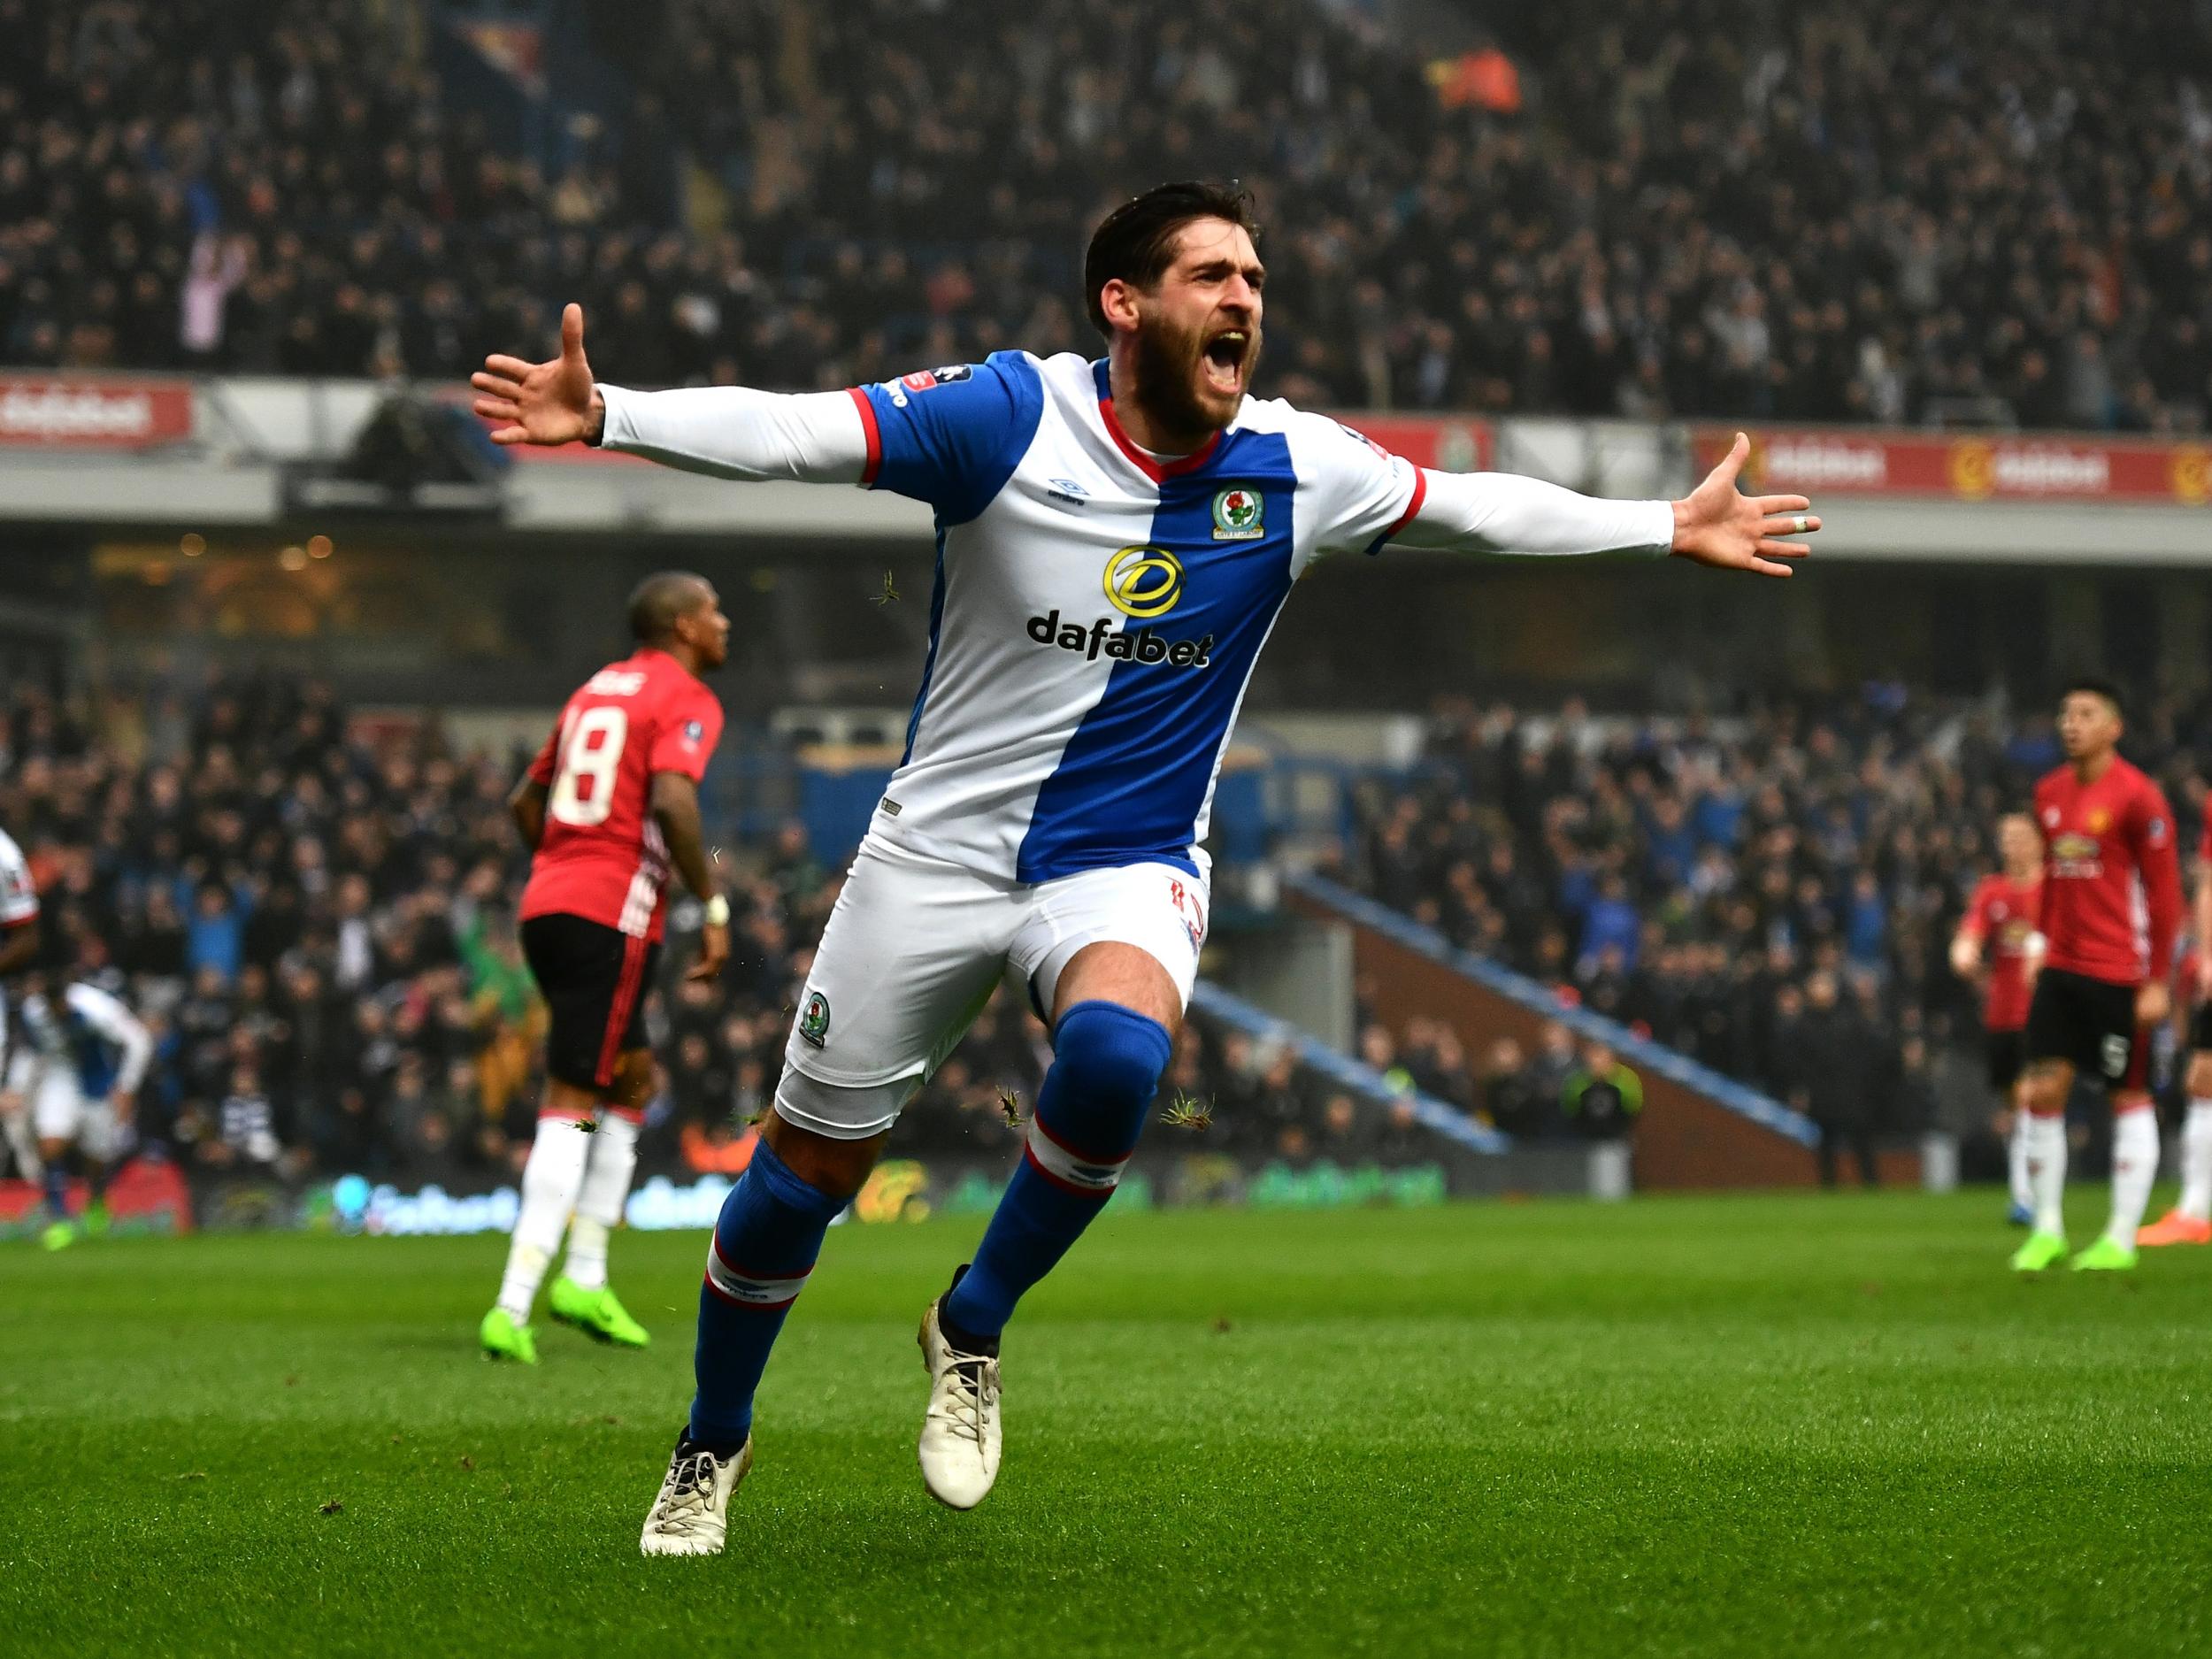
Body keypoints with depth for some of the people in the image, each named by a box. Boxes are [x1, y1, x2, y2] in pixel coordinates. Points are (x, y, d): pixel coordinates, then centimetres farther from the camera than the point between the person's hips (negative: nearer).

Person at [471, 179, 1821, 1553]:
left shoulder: (1294, 469, -4)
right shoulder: (1010, 413, -13)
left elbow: (1477, 508, 12)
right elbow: (793, 433, -20)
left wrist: (1674, 528, 16)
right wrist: (604, 414, -35)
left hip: (1128, 865, 1)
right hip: (940, 852, -1)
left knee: (1117, 1053, -34)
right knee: (807, 1170, 4)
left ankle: (976, 1327, -8)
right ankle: (714, 1443, 31)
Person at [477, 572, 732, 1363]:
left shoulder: (597, 688, 21)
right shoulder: (686, 701, -4)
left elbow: (525, 800, 24)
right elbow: (672, 801, -21)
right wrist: (713, 906, -16)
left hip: (548, 903, 8)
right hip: (612, 918, -8)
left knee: (634, 1077, 20)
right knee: (571, 1105, -9)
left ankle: (585, 1278, 16)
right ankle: (512, 1309, -15)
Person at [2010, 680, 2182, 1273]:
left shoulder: (2137, 796, -10)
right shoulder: (2050, 793, 10)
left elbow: (2164, 892, -9)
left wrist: (2158, 980, -12)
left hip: (2118, 974, -6)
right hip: (2060, 969, 6)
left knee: (2130, 1098, 2)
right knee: (2041, 1091, 0)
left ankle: (2121, 1240, 6)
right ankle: (2047, 1231, 10)